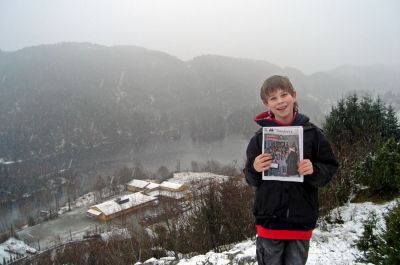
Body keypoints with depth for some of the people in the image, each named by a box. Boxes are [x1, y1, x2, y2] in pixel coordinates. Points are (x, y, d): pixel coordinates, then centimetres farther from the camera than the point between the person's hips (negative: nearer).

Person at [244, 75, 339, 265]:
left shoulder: (311, 133, -3)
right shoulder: (260, 137, -2)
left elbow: (330, 169, 1)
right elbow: (251, 179, 4)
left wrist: (314, 170, -19)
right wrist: (255, 169, -17)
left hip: (301, 221, 0)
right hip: (270, 220, 0)